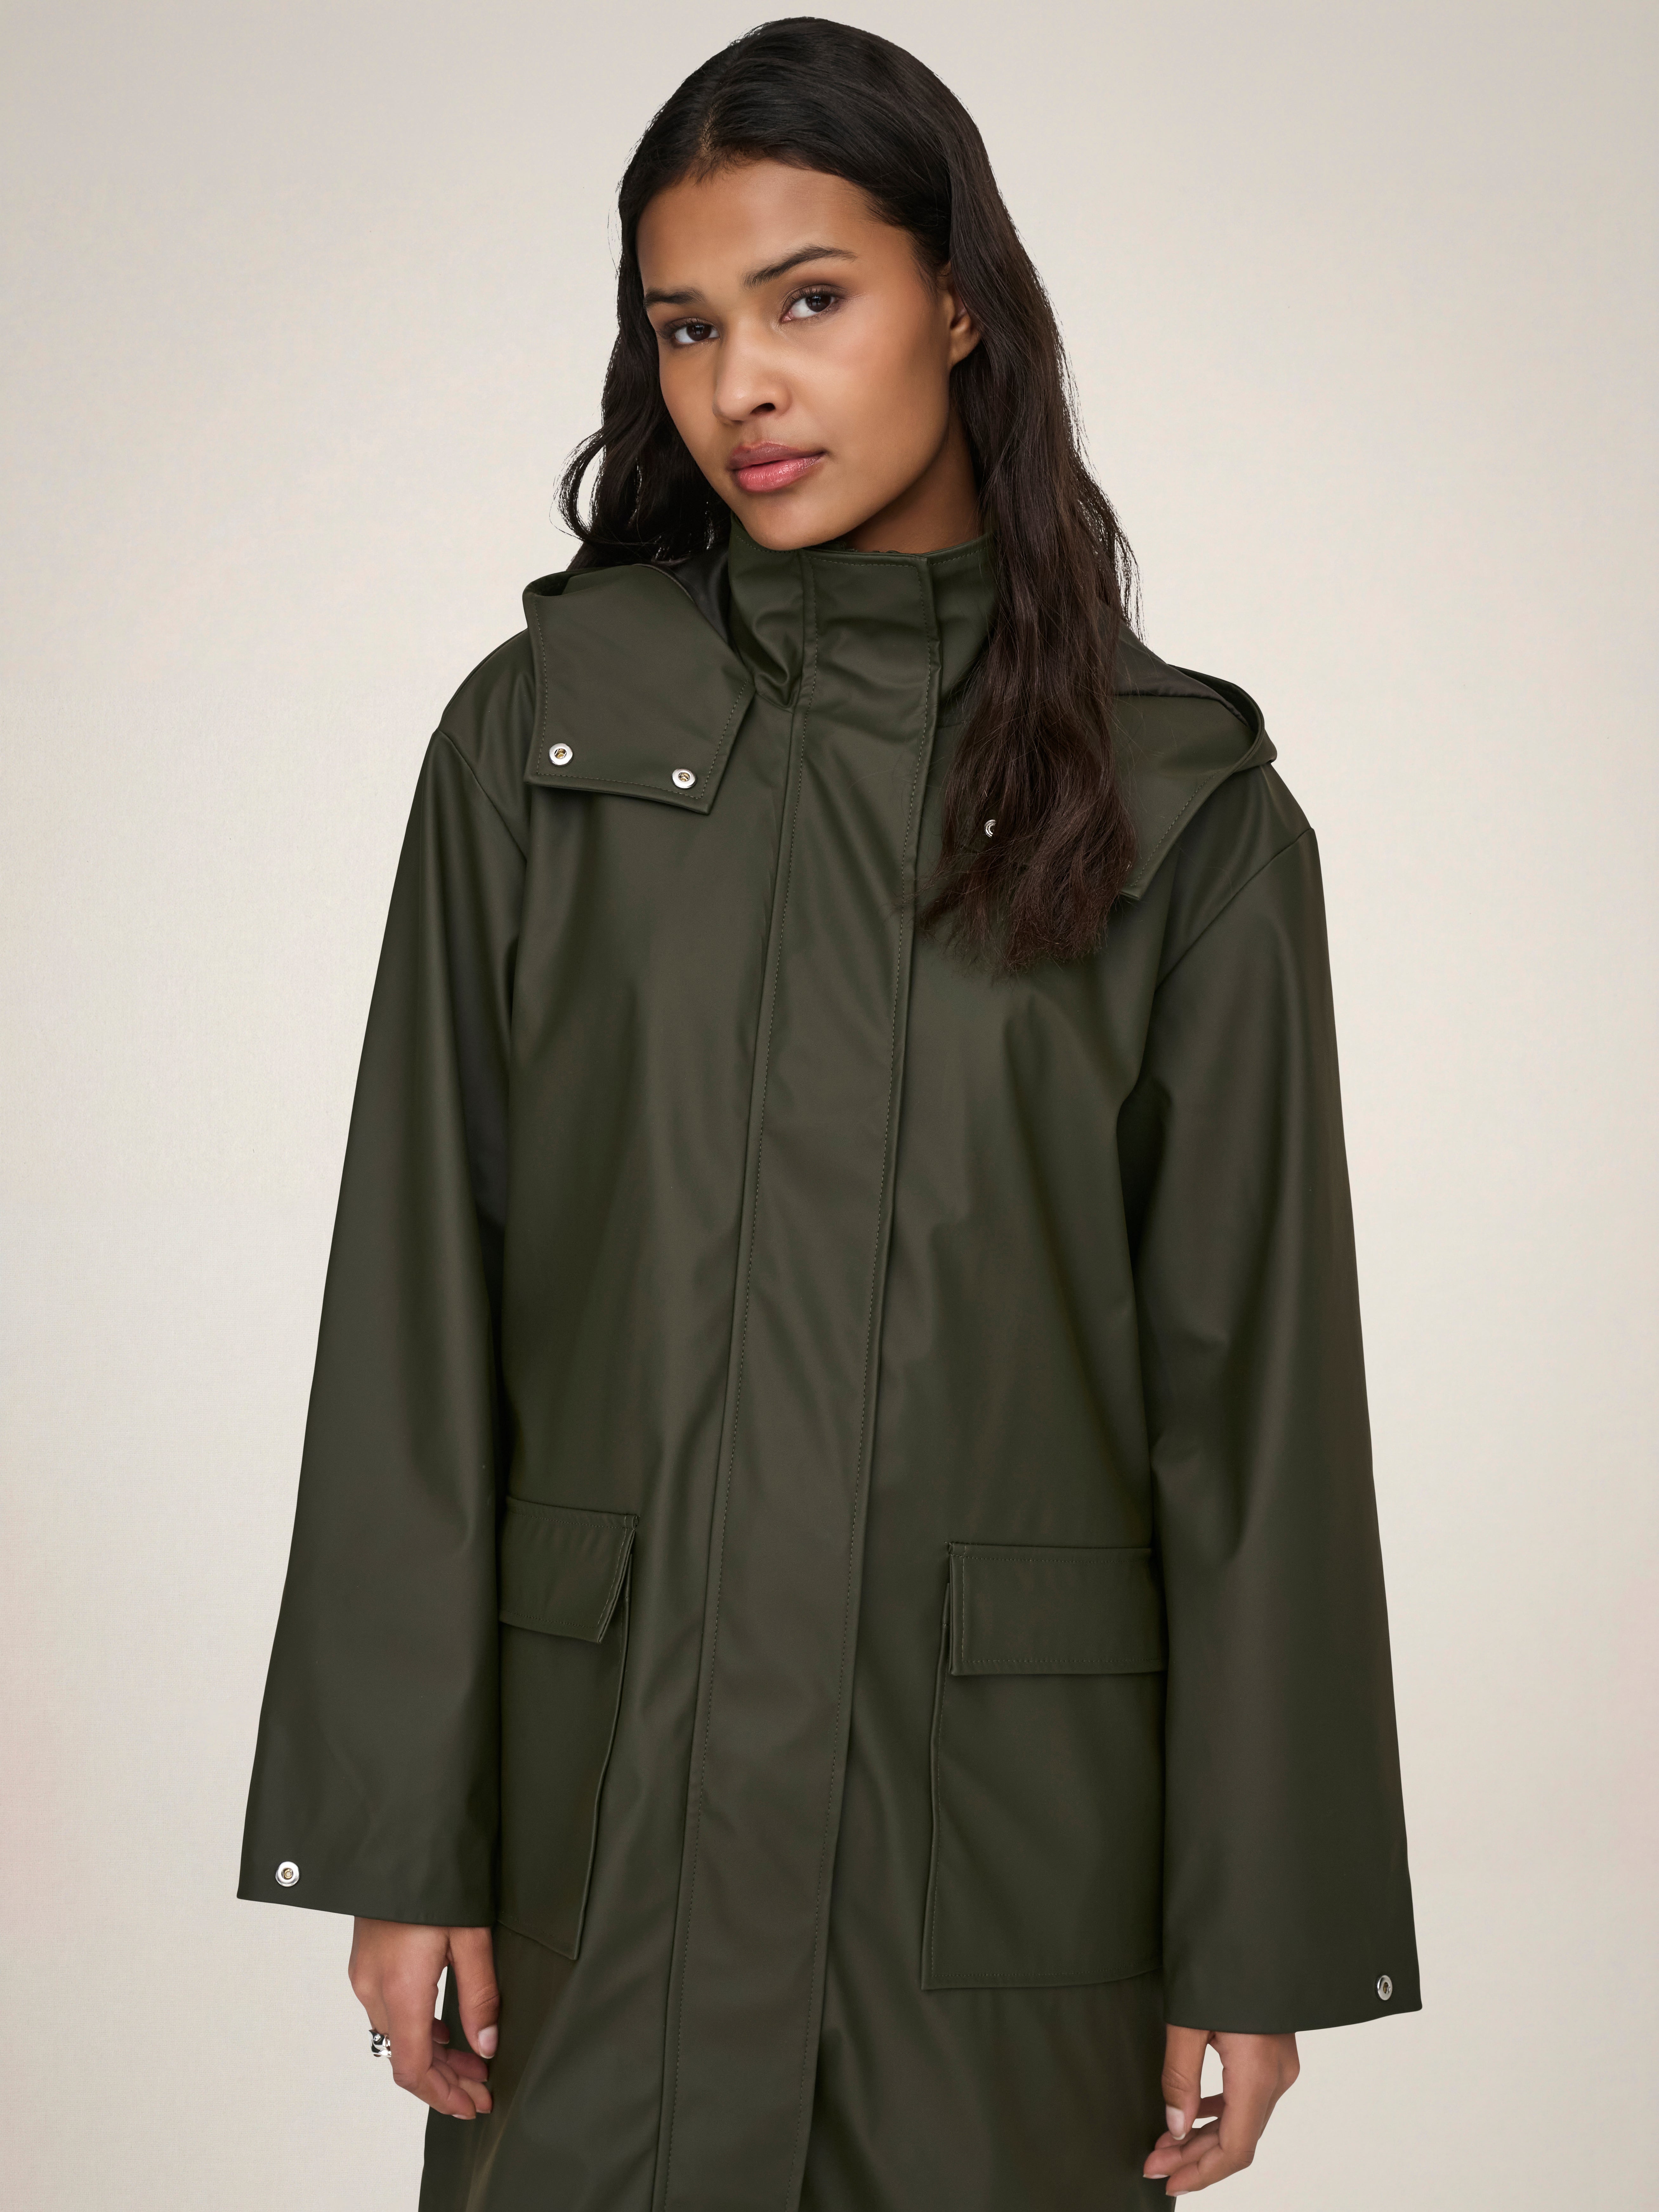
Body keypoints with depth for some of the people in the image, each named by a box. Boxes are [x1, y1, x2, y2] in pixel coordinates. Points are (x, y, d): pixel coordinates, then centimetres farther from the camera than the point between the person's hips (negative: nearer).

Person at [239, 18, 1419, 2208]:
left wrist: (1265, 1938, -2)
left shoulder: (1186, 804, -1)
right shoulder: (543, 732, 1)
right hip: (608, 1775, 1)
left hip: (1010, 1786, 0)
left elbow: (1251, 1372, -1)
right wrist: (403, 1834, -4)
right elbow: (421, 1306, 0)